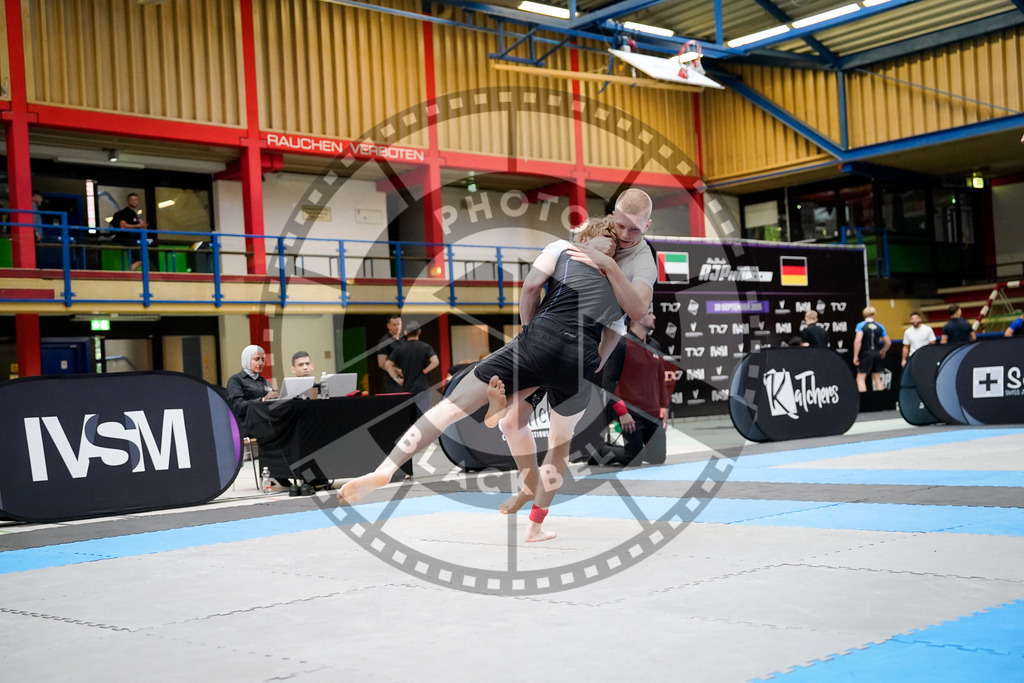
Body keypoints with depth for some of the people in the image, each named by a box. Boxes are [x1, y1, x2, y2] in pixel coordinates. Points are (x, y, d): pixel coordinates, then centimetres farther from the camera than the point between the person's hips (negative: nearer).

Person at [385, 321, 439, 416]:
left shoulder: (400, 348, 5)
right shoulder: (425, 347, -3)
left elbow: (387, 364, -2)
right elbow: (435, 362, -17)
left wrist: (397, 379, 1)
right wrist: (424, 371, -5)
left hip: (405, 387, 3)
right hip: (421, 387, -3)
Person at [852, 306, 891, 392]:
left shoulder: (861, 325, -5)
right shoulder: (880, 326, 7)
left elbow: (858, 341, -17)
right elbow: (888, 343, 9)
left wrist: (855, 356, -12)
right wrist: (882, 352, 26)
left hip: (865, 354, -4)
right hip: (876, 354, 4)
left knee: (861, 379, -1)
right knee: (877, 379, 13)